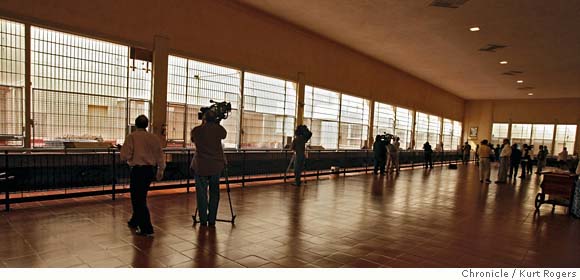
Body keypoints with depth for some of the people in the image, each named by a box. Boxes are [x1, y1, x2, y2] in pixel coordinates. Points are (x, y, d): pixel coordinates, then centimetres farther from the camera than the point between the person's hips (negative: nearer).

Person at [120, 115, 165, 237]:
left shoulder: (131, 137, -10)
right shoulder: (154, 138, 4)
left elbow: (125, 156, -14)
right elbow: (160, 155, 6)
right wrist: (160, 170, 15)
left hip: (138, 170, -6)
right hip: (151, 170, 6)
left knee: (139, 199, 1)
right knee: (139, 196, 23)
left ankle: (147, 229, 0)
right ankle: (135, 221, 37)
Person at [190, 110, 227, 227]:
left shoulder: (196, 130, -2)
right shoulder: (218, 129, -3)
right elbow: (224, 135, 19)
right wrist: (217, 123, 21)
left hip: (200, 166, 0)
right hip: (216, 166, 1)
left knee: (201, 193, 8)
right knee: (214, 193, 11)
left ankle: (203, 221, 11)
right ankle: (212, 220, 13)